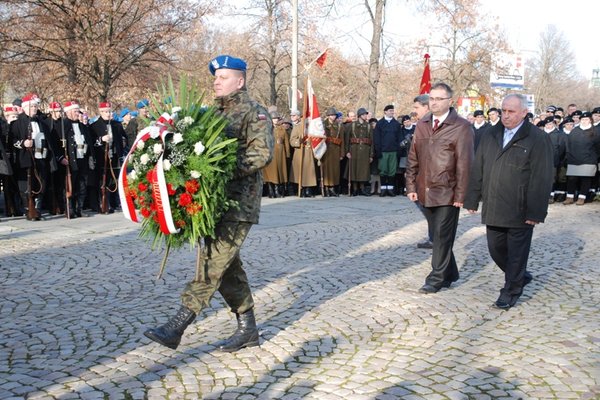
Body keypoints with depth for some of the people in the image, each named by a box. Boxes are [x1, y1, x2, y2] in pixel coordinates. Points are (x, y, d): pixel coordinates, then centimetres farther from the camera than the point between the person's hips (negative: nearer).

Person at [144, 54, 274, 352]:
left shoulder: (254, 113, -3)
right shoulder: (215, 113, 19)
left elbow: (262, 154, -17)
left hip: (239, 203, -8)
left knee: (213, 263, -10)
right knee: (228, 266, 11)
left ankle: (177, 327, -10)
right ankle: (247, 329, 22)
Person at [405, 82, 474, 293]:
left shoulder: (461, 127, -8)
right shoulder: (422, 125, 10)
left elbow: (464, 163, -10)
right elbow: (413, 158, 12)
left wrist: (460, 194, -13)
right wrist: (411, 186, 7)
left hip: (447, 193, -6)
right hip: (425, 191, 6)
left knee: (442, 236, -1)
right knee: (437, 235, 14)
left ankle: (437, 279, 9)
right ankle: (449, 274, 28)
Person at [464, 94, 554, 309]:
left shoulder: (538, 139, -8)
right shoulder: (491, 136, 9)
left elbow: (541, 179, -11)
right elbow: (477, 170, 12)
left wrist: (535, 212, -15)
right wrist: (472, 200, 8)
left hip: (520, 212, -6)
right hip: (493, 209, 6)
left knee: (516, 253, 6)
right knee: (496, 249, 15)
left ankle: (511, 291, 22)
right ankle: (520, 276, 38)